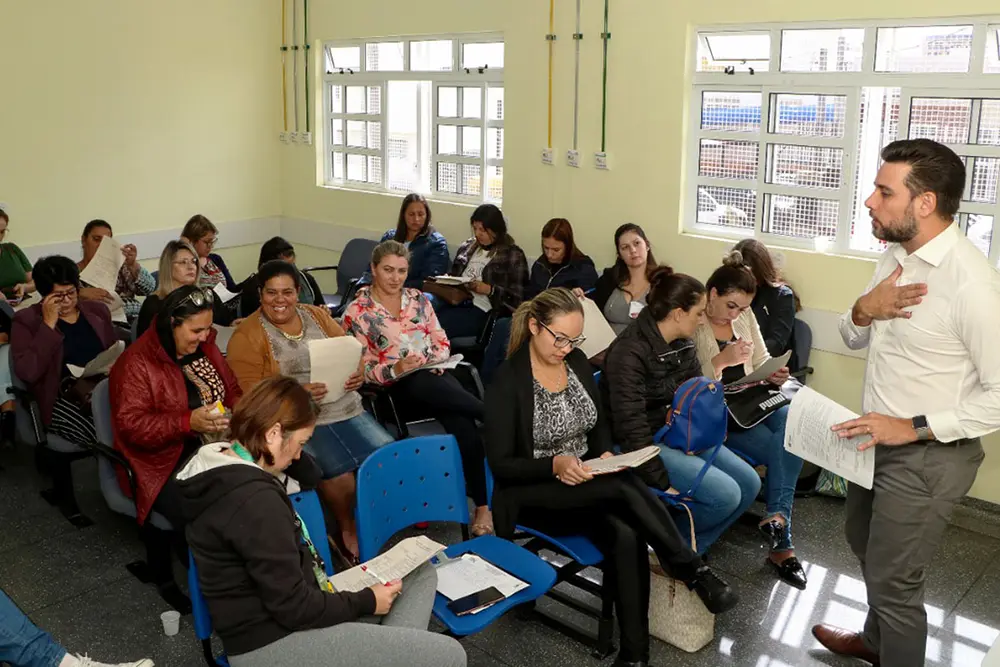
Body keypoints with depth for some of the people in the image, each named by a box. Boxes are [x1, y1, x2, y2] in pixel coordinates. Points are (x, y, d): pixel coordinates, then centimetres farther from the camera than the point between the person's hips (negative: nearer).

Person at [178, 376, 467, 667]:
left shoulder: (225, 468, 5)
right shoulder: (254, 500, -26)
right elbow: (294, 608, -22)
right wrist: (366, 602, -10)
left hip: (273, 615, 11)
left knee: (420, 575, 14)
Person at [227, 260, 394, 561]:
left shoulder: (318, 316, 14)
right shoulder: (247, 336, 0)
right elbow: (249, 391, -8)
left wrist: (359, 372, -7)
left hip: (345, 408, 5)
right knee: (338, 468, -27)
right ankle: (348, 528, 1)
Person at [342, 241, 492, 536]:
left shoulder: (418, 299, 15)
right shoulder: (358, 311, 3)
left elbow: (441, 340, 18)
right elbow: (362, 368, 0)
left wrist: (438, 361, -4)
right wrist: (395, 369, -17)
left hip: (437, 375, 3)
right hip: (399, 386, -2)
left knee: (464, 426, -26)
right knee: (426, 385, -40)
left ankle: (482, 506, -23)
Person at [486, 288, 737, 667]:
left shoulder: (577, 363, 4)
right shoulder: (508, 382, -14)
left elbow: (600, 424, 15)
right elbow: (500, 465, -14)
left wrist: (605, 454, -7)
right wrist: (554, 465, -29)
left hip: (587, 486, 5)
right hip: (532, 494, -5)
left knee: (626, 536, -28)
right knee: (624, 487, -32)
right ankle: (694, 572, -19)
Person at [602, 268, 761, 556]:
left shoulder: (683, 345, 4)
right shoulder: (630, 353, -23)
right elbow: (632, 429, -24)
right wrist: (664, 478, -22)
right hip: (649, 444, -9)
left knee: (749, 483, -2)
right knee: (725, 495, -20)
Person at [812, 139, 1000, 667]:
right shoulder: (897, 254, 0)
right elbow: (853, 339, 9)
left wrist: (913, 427, -25)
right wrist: (863, 310, -13)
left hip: (928, 455, -9)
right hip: (879, 438, 9)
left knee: (892, 580, 6)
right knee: (865, 544, 28)